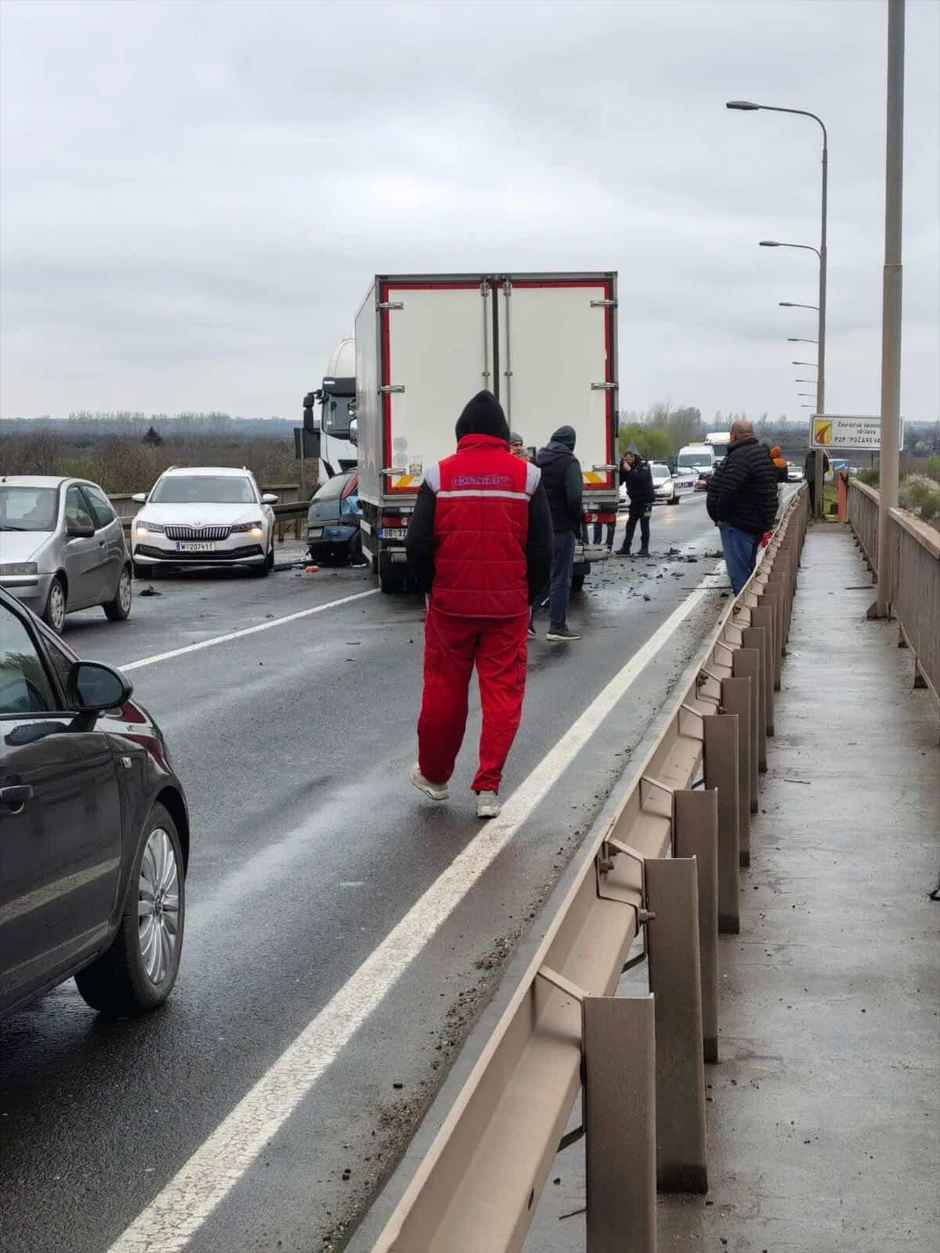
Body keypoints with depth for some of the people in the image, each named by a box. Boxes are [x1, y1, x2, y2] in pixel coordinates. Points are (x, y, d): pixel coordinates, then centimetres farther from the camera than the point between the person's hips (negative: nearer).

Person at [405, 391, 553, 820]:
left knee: (444, 690, 13)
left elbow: (418, 543, -3)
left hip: (450, 604, 0)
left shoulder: (440, 475, -2)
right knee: (503, 694, 6)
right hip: (508, 607, 0)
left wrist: (429, 589, 12)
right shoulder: (526, 475, 0)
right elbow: (542, 546, 0)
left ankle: (433, 775, 29)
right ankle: (488, 789, 3)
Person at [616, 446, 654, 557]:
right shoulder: (626, 466, 6)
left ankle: (644, 549, -2)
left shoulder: (643, 465, -10)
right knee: (630, 524, 4)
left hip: (645, 499, -6)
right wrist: (622, 468, -12)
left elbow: (642, 477, -29)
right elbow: (619, 480, 1)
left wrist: (629, 470, -27)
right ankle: (626, 548, 6)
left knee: (644, 525, -5)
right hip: (635, 500, 6)